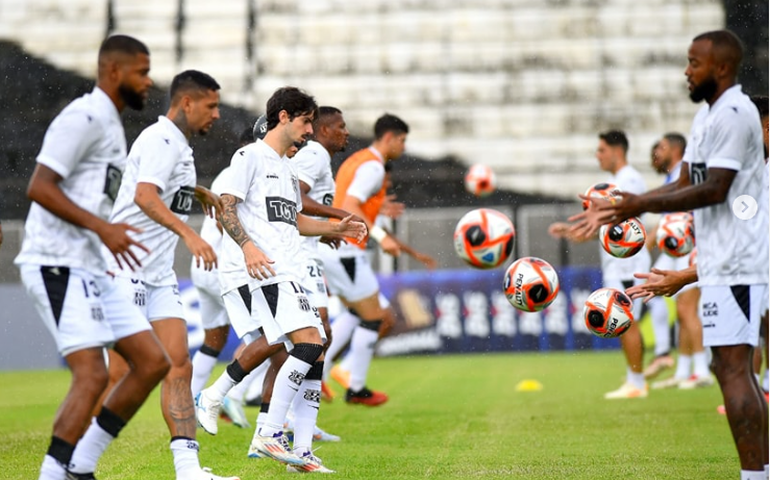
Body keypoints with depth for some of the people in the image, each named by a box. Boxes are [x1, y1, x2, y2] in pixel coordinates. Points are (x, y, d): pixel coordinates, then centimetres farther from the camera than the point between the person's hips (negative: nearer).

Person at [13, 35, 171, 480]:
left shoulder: (110, 124, 20)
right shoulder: (84, 117, -11)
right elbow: (39, 187, -19)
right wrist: (102, 227, -24)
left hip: (89, 268, 10)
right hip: (58, 264, -10)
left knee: (153, 361, 5)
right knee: (92, 375, -18)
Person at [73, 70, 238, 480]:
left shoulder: (179, 145, 19)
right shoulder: (160, 140, -12)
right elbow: (145, 197, -30)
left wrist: (199, 193, 33)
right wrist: (189, 234, -39)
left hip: (159, 275, 9)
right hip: (127, 266, -9)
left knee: (179, 366, -2)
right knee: (124, 370, -9)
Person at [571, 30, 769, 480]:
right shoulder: (707, 114, 18)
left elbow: (713, 190, -20)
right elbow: (686, 185, 20)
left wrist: (642, 205, -18)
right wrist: (617, 209, 16)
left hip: (734, 263, -11)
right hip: (722, 261, 11)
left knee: (733, 369, -13)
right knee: (733, 370, 12)